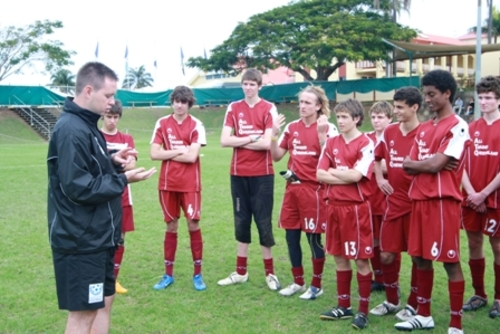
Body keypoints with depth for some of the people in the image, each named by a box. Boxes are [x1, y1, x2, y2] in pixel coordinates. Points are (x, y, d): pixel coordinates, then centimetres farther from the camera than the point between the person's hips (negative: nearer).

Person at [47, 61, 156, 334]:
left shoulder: (85, 124, 11)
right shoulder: (71, 130, -20)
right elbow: (79, 188, -24)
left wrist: (112, 162, 1)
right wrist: (123, 179, -17)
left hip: (97, 236, 10)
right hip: (81, 240, -10)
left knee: (104, 301, 18)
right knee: (83, 312, 0)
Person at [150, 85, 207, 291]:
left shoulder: (196, 125, -4)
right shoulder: (162, 124, 3)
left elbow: (192, 156, -15)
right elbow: (154, 154, -5)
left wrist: (168, 154, -6)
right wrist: (180, 151, -10)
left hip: (190, 184, -2)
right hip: (167, 184, 2)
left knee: (193, 225, -1)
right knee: (171, 226, 10)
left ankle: (197, 274, 11)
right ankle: (168, 275, 19)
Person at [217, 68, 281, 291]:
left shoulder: (268, 109, -4)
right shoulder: (233, 108, 6)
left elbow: (267, 143, -15)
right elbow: (224, 141, -4)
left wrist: (240, 142, -7)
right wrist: (251, 138, -11)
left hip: (262, 174, -3)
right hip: (238, 174, 4)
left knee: (263, 221, 2)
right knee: (241, 221, 11)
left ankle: (270, 273, 14)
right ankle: (241, 272, 21)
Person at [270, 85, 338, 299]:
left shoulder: (327, 128, -8)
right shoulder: (292, 127, 8)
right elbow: (276, 156, 8)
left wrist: (321, 134, -26)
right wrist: (274, 134, -5)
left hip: (314, 189, -6)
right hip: (292, 188, 6)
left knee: (313, 238, 2)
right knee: (291, 237, 10)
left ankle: (316, 285, 19)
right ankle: (298, 282, 27)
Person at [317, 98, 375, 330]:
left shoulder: (366, 144, -9)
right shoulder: (331, 143, 9)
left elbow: (356, 175, -20)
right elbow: (320, 175, 1)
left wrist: (333, 172, -4)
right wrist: (345, 176, -12)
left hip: (357, 207, -6)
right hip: (335, 206, 6)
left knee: (361, 259, 2)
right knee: (340, 257, 14)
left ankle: (363, 310, 13)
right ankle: (343, 306, 26)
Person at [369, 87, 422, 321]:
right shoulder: (389, 132, 7)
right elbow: (377, 156, 23)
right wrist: (379, 178, 10)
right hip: (394, 203, 5)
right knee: (387, 254, 8)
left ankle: (413, 305, 20)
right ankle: (391, 301, 26)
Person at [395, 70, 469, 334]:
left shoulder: (458, 127, -8)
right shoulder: (424, 129, 15)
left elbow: (435, 164, -17)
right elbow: (410, 168, 9)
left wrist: (411, 162, 0)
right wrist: (429, 164, -9)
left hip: (443, 201, -8)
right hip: (420, 200, 8)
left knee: (450, 262, -1)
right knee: (421, 258, 14)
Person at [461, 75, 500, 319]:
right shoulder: (471, 128, 8)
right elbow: (461, 164, 4)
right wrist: (471, 193, -8)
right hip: (471, 198, 4)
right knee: (474, 244, 9)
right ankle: (479, 294, 22)